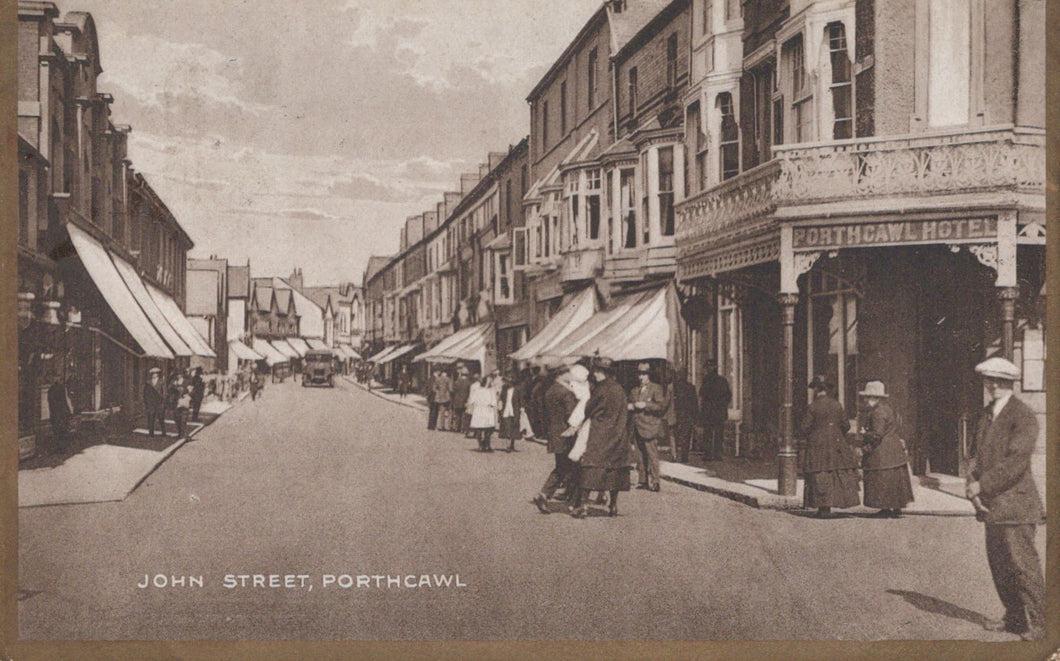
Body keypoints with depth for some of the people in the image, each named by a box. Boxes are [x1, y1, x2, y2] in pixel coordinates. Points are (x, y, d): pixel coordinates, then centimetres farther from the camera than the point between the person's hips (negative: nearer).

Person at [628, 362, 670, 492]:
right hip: (637, 427, 6)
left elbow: (661, 405, -8)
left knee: (652, 455, -9)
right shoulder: (635, 391, 20)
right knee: (641, 455, 6)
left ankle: (654, 482, -8)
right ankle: (643, 480, 11)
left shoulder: (656, 388, 1)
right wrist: (631, 406, 4)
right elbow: (630, 404, 27)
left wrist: (645, 405, -15)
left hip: (650, 427, -6)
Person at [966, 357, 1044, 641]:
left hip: (1015, 502, -8)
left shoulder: (1023, 416, -12)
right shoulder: (987, 413, 14)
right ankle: (1014, 617, 25)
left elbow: (1016, 461, -19)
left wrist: (982, 485, -17)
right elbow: (977, 454, 14)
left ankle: (1038, 625, 3)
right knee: (998, 564, 13)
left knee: (1022, 564, -6)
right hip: (991, 504, 8)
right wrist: (973, 484, -3)